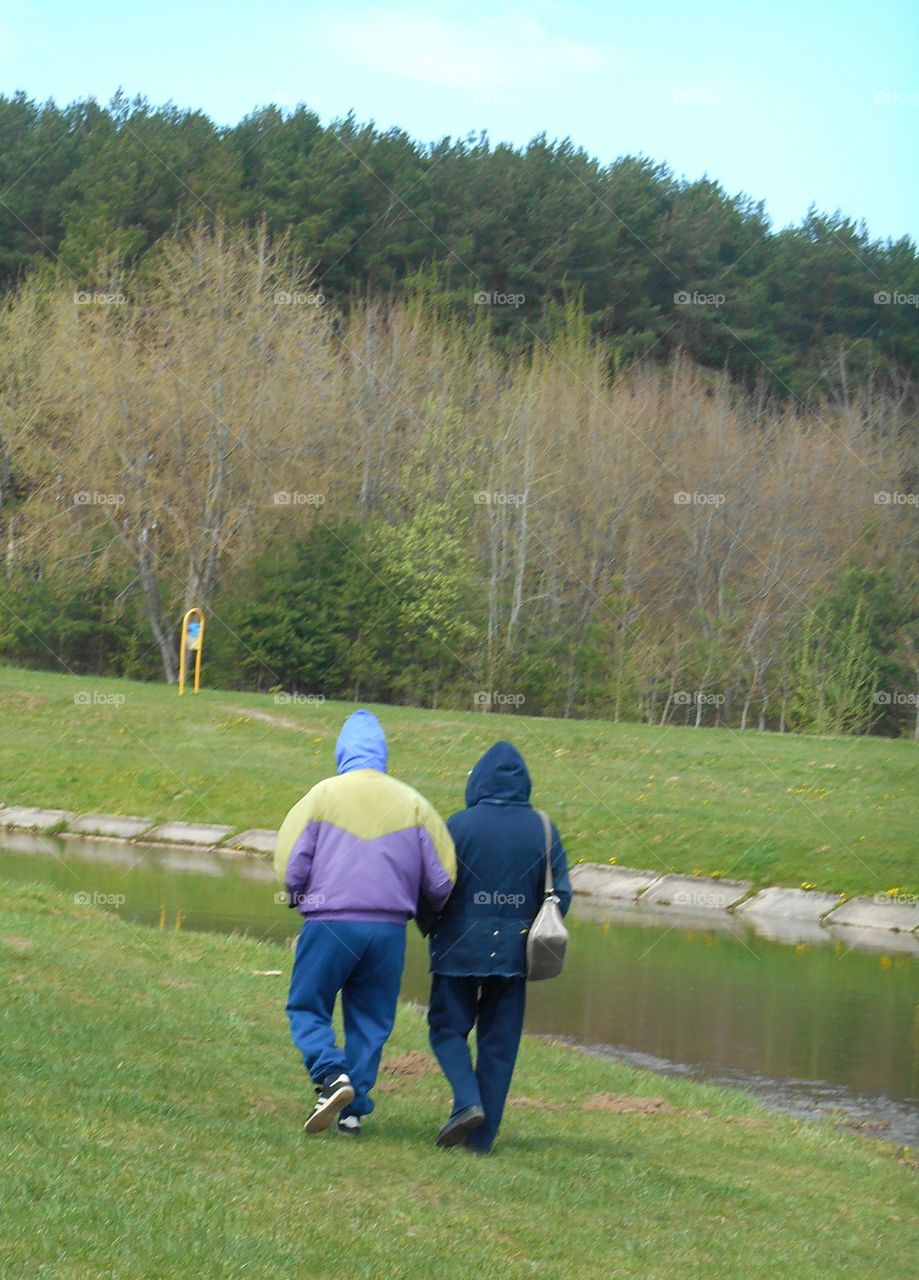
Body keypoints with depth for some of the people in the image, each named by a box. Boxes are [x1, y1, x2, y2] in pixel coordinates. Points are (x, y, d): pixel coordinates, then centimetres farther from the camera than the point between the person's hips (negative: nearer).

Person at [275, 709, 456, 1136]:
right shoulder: (412, 802, 7)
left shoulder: (323, 795, 0)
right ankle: (352, 1109, 11)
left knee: (307, 1009, 9)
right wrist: (422, 912, 26)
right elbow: (441, 879, 6)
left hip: (329, 923, -2)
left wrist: (300, 899, 17)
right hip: (389, 928, 2)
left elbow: (290, 866, -3)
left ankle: (332, 1076, -15)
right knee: (370, 1020, 14)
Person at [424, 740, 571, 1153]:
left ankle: (467, 1101, -13)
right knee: (499, 1043, 9)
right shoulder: (542, 830, -1)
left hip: (460, 949, -3)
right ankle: (482, 1136, 9)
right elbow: (561, 895, 2)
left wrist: (430, 928, 12)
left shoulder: (459, 825, -9)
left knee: (448, 1028, 11)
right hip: (514, 953, 3)